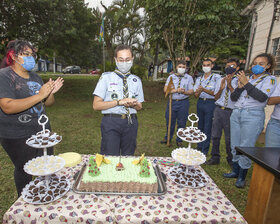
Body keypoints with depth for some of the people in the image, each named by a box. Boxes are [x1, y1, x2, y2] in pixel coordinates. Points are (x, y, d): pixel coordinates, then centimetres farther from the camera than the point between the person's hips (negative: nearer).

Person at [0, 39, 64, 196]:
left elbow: (48, 103, 13)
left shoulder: (35, 77, 10)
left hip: (42, 130, 7)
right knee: (25, 172, 9)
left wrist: (51, 92, -8)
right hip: (18, 137, -6)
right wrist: (39, 95, -26)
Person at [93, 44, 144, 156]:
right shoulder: (106, 77, 2)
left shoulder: (136, 80, 12)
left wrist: (133, 104, -7)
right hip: (111, 122, -3)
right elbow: (96, 105, -4)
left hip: (131, 122, 3)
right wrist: (119, 102, -15)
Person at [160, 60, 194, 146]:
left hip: (183, 103, -1)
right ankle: (167, 138, 30)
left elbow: (191, 91, -1)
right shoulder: (171, 77, 7)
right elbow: (165, 89, -3)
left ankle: (179, 140, 25)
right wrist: (176, 90, -17)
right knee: (169, 122, 10)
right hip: (172, 101, 1)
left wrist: (184, 92, -22)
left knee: (181, 123, 7)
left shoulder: (189, 78, 6)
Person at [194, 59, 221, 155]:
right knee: (200, 126, 12)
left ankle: (205, 150, 8)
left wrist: (204, 89, -20)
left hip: (211, 103, -5)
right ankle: (199, 146, 25)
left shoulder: (217, 77, -2)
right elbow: (196, 95, 10)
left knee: (207, 128, -3)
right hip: (200, 102, 5)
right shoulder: (199, 79, 12)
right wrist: (198, 91, -13)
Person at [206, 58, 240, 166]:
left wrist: (229, 85, -21)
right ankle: (215, 158, 27)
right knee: (215, 135, 10)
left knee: (229, 138, 5)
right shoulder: (221, 80, 11)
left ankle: (231, 160, 28)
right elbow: (216, 98, 8)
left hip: (230, 112, -4)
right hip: (218, 109, 4)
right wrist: (221, 88, -9)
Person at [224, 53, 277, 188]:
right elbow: (233, 98, 9)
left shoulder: (269, 80, 2)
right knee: (235, 145, 11)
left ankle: (242, 177, 15)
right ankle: (235, 171, 28)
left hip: (253, 116, -5)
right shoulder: (246, 78, 14)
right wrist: (240, 86, -8)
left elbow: (262, 97, -16)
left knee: (246, 148, -1)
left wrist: (246, 83, -15)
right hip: (236, 113, 5)